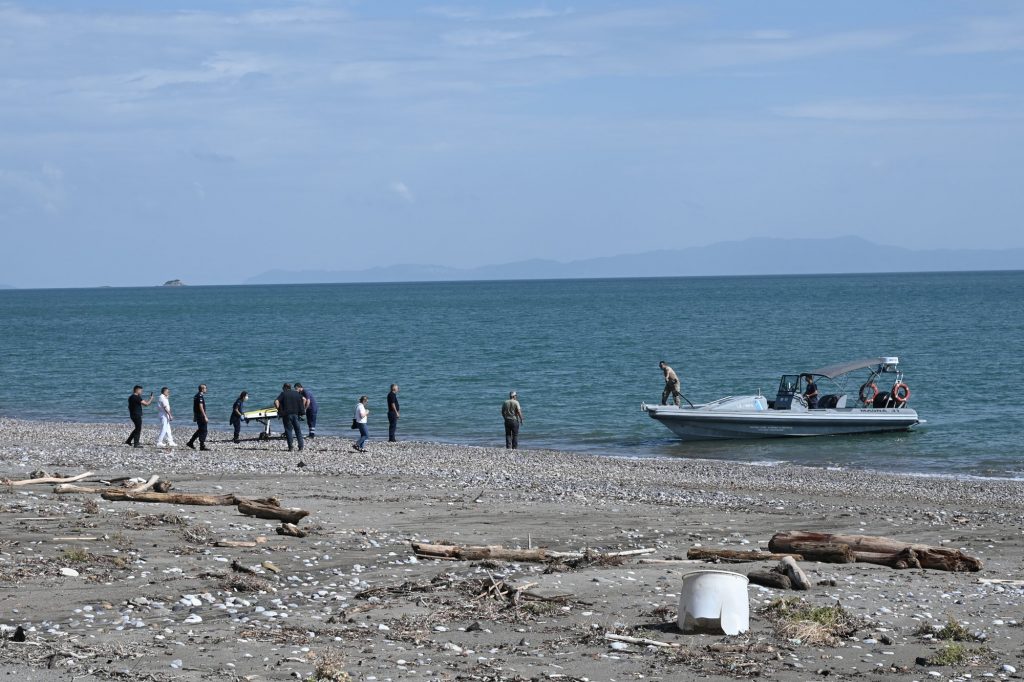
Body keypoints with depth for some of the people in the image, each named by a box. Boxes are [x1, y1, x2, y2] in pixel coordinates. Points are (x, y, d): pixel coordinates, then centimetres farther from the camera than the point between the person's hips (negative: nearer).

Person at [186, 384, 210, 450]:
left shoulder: (196, 395, 14)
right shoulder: (200, 396, -17)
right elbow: (201, 407, -23)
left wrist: (194, 417, 26)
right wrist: (205, 417, -24)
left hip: (197, 415, 10)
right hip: (201, 416, -10)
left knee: (200, 430, 18)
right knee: (203, 431, -5)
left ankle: (190, 442, 20)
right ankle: (202, 446, -3)